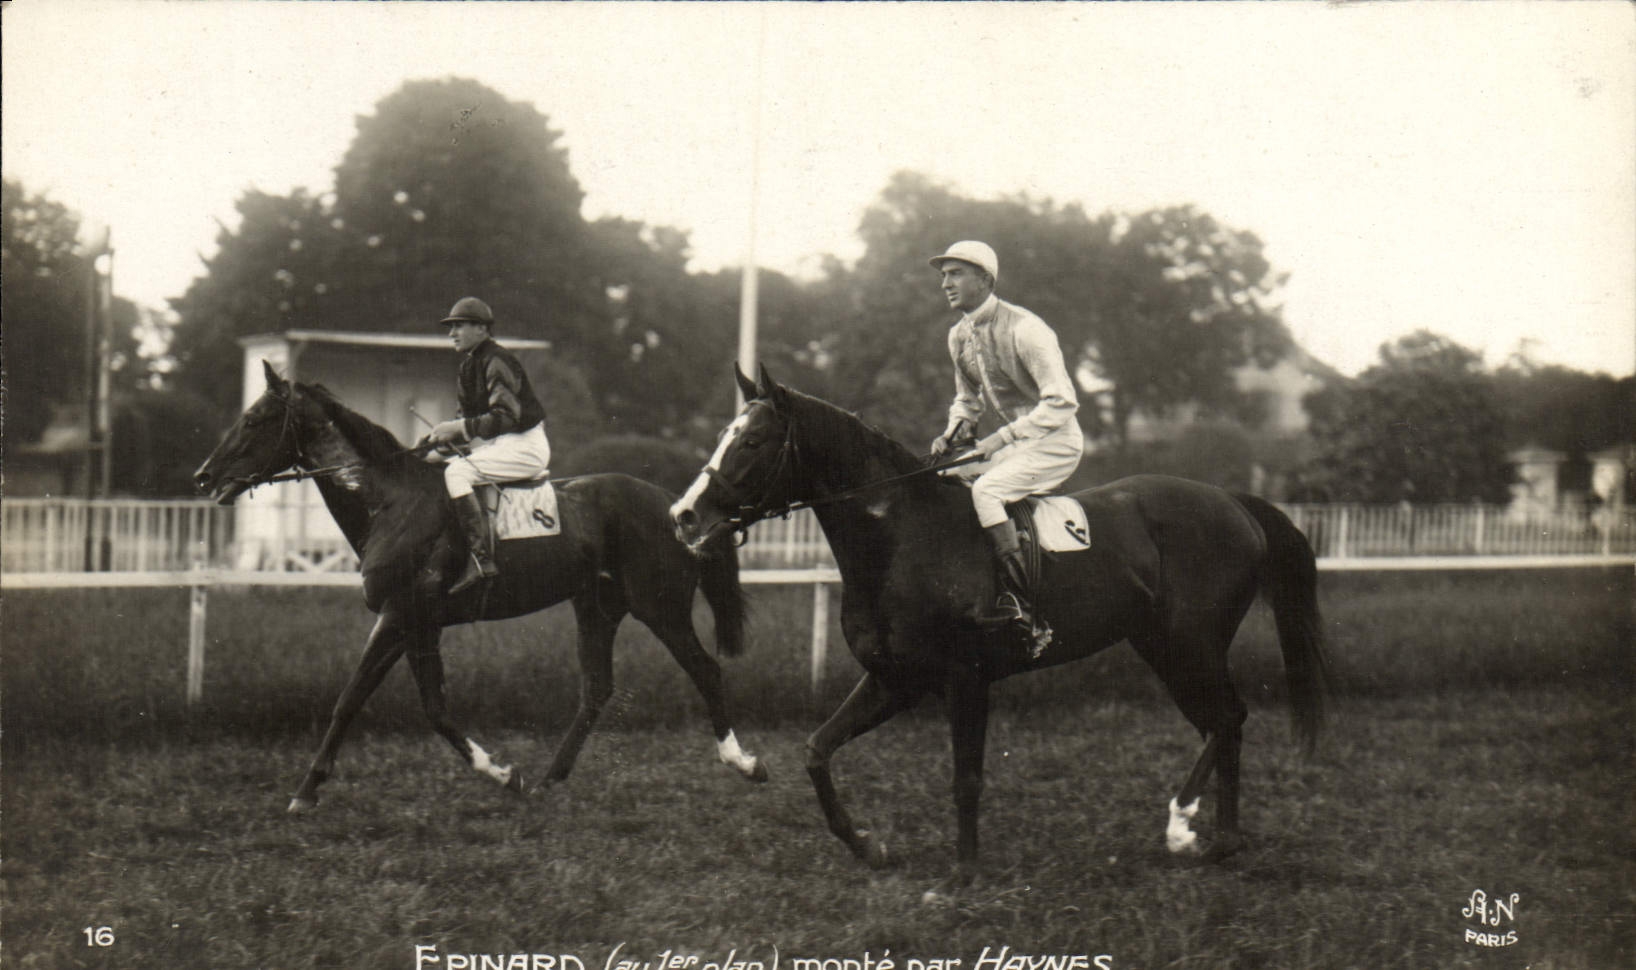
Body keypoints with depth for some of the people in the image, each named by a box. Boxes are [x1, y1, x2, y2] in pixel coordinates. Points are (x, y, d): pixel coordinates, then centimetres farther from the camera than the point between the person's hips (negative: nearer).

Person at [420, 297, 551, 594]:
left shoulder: (496, 361, -15)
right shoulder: (470, 366, 14)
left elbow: (507, 416, -23)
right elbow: (469, 417, 17)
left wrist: (460, 428, -23)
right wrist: (444, 435, -1)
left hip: (525, 446, -10)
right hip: (501, 446, 10)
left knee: (456, 472, -26)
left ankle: (481, 558, -32)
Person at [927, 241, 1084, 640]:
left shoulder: (1023, 329, -19)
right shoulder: (958, 336, 7)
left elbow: (1061, 402, -23)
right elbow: (968, 399, 21)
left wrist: (1000, 438, -27)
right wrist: (952, 433, -1)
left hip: (1055, 442, -9)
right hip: (1012, 440, 9)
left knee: (986, 489, -28)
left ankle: (1020, 606, -30)